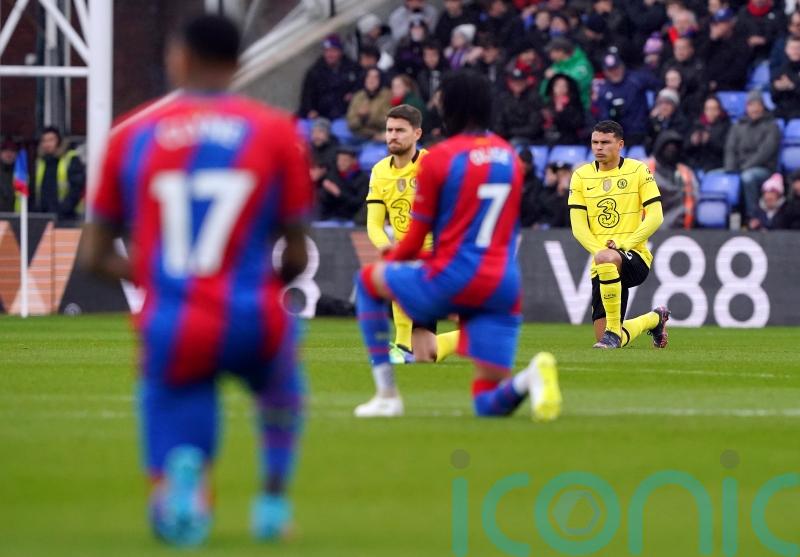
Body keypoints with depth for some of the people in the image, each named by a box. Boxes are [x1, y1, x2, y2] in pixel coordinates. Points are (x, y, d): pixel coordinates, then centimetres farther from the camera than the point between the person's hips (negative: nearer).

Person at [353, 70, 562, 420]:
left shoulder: (439, 157, -4)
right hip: (502, 285, 5)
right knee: (489, 404, 8)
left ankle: (387, 394, 14)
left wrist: (391, 260, 24)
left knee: (367, 280, 23)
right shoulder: (510, 156, 13)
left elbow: (414, 240, 1)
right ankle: (531, 377, -28)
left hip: (452, 279, -5)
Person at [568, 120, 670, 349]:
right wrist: (598, 249, -15)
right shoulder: (581, 176, 8)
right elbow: (578, 225, 3)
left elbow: (655, 216, -6)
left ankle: (614, 330, -27)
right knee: (603, 338, 2)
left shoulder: (639, 171, 0)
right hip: (603, 267, 5)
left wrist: (625, 244, -17)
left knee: (605, 260, -41)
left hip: (635, 257, -5)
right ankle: (655, 319, 34)